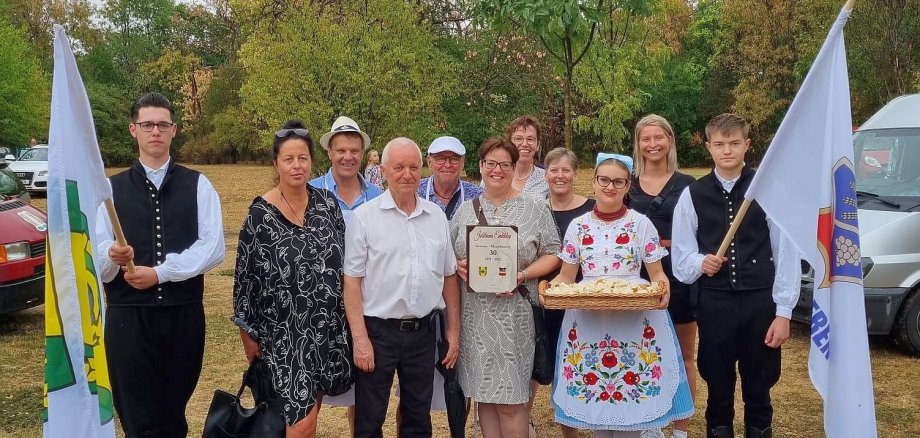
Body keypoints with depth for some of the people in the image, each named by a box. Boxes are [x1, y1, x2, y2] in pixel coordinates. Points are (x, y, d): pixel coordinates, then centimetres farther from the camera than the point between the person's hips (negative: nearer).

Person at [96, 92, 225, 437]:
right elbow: (96, 257, -3)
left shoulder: (198, 185, 4)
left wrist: (160, 272, -14)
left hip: (184, 315, 1)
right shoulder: (111, 188, 5)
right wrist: (113, 257, -25)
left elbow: (213, 248, -6)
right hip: (129, 317, 0)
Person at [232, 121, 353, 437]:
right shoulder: (261, 213, -9)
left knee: (311, 412, 14)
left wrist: (348, 317, 9)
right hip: (285, 331, -4)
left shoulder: (327, 202, 2)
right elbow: (245, 276, -4)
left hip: (327, 325, 4)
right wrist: (248, 332, -2)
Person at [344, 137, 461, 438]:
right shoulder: (365, 217, -7)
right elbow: (352, 280, -8)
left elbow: (449, 276, 11)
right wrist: (360, 338, -13)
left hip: (423, 332, 4)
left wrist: (454, 329, 9)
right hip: (377, 332, -3)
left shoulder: (437, 216, 6)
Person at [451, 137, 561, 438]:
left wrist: (522, 275, -14)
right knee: (483, 392, 9)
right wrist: (458, 266, -7)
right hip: (474, 312, 3)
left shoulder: (534, 208, 2)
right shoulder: (465, 210, 11)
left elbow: (552, 254, 1)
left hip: (514, 314, -3)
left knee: (511, 400, -2)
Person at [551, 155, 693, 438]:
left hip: (634, 321, -2)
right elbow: (566, 277, 9)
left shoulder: (641, 224, 2)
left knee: (632, 388, -1)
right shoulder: (578, 226, 6)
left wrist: (662, 288, -19)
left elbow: (657, 273, 3)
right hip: (588, 321, 2)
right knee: (592, 387, 5)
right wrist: (552, 287, -12)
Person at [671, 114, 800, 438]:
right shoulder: (693, 196, 4)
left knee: (758, 392, 12)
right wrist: (700, 263, -17)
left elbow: (785, 253, -2)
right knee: (718, 391, 12)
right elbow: (681, 256, 6)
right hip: (714, 305, 1)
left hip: (760, 304, -1)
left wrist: (784, 312, -5)